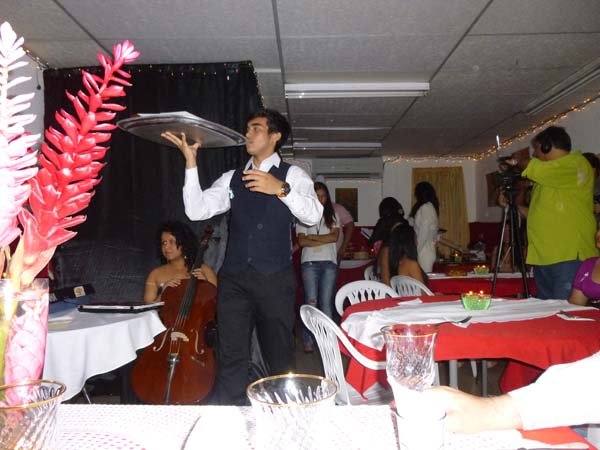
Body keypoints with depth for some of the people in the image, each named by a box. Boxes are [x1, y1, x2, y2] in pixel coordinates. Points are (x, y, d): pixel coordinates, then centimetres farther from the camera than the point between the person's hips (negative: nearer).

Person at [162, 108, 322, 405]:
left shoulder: (293, 175, 4)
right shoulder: (231, 178, 13)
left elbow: (313, 215, -12)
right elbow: (196, 211, 0)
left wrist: (281, 189, -26)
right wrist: (190, 162, -6)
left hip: (275, 279, -2)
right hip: (234, 278, 3)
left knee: (279, 355, 8)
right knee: (231, 356, 7)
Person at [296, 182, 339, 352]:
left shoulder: (333, 216, 14)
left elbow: (334, 236, -1)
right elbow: (301, 242, -3)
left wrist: (311, 237, -2)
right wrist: (325, 240, -6)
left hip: (329, 262, 1)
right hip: (309, 262, -1)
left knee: (326, 302, -1)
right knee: (311, 301, -5)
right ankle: (308, 340, 2)